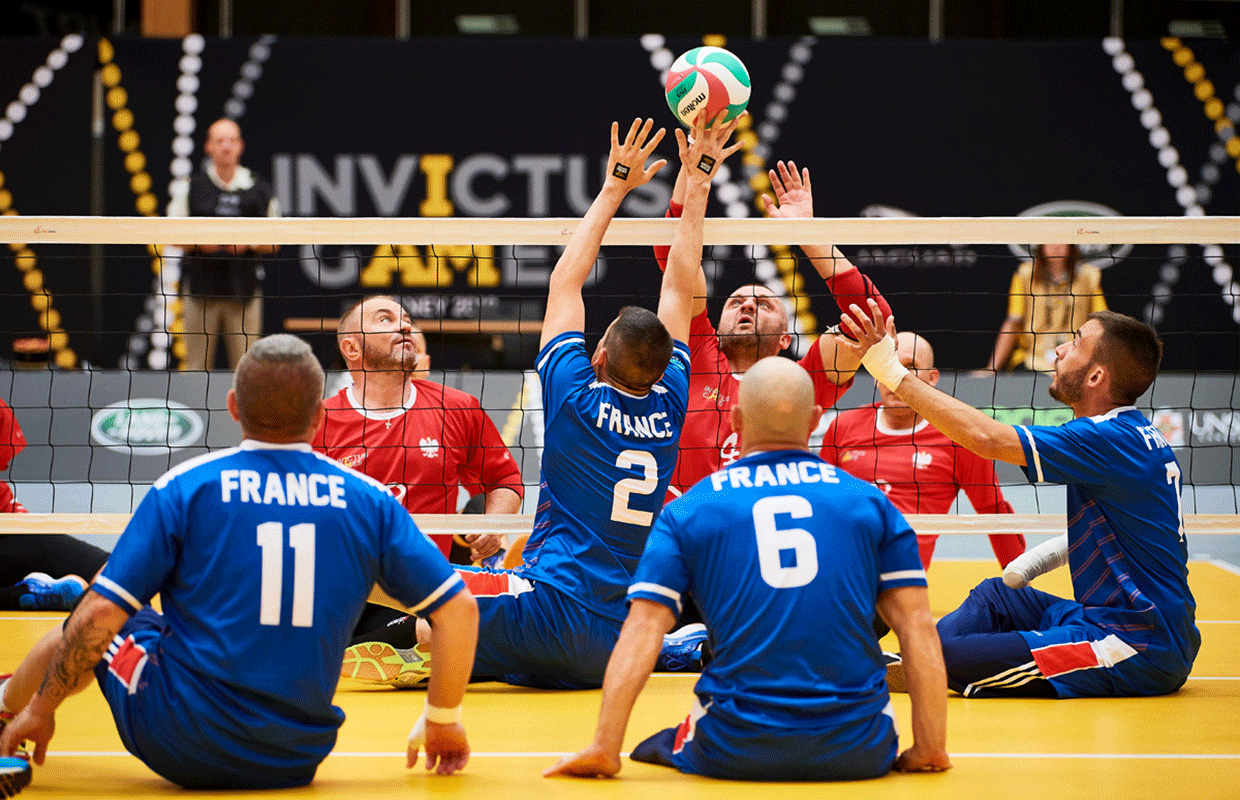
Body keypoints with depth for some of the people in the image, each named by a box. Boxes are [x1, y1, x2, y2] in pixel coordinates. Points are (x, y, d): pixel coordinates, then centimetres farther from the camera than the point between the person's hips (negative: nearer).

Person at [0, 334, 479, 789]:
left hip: (181, 752, -3)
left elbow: (101, 614, -8)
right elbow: (459, 608, 1)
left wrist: (40, 708, 5)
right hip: (298, 762, 3)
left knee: (94, 619, 24)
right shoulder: (368, 500, 0)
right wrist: (443, 720, 13)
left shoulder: (184, 488, -6)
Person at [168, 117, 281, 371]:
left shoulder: (260, 189, 7)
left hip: (244, 289, 0)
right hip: (200, 285, 0)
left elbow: (273, 243, 12)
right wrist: (198, 242, -11)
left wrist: (248, 243, -7)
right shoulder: (189, 187, 6)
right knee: (197, 364, -1)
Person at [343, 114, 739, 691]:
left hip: (555, 615, -6)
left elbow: (564, 279, 6)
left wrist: (615, 187, 13)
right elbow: (680, 286, 17)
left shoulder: (577, 399, -6)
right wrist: (697, 183, 24)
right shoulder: (667, 411, 5)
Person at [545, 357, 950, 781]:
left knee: (659, 745, 31)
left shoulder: (687, 512, 5)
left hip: (738, 756, -1)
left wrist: (603, 750, -2)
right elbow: (919, 629, 4)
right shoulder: (871, 503, 7)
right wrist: (931, 749, 6)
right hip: (858, 755, 1)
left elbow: (641, 633, -2)